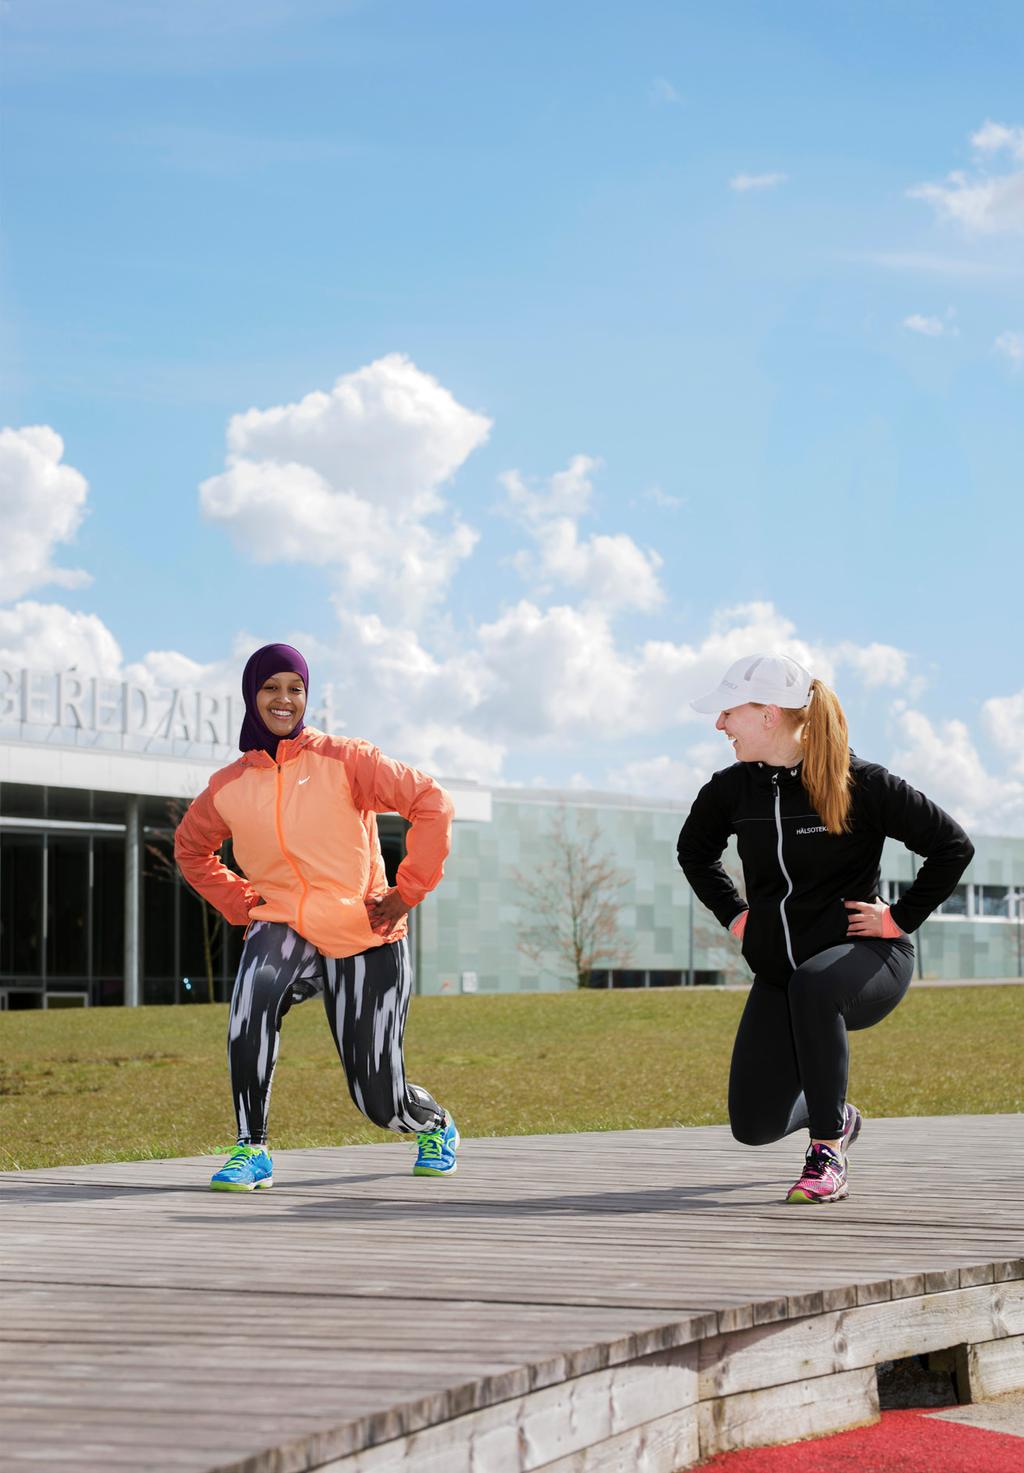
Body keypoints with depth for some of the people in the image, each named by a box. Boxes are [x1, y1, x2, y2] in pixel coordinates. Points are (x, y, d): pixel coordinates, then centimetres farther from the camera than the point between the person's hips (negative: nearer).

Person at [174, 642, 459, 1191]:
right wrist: (240, 903, 8)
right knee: (254, 990, -36)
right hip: (284, 929, 2)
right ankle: (251, 1151, -25)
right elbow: (190, 848, 21)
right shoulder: (229, 787, 2)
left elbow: (430, 803, -10)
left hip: (366, 939, -2)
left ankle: (437, 1126, 39)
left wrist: (406, 892, -11)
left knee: (381, 1102, -1)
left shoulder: (342, 759, -7)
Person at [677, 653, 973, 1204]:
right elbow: (694, 850, 22)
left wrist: (900, 918, -10)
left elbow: (953, 846, -8)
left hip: (865, 957, -5)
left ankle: (828, 1157, -26)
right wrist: (733, 915, 11)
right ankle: (836, 1115, 33)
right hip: (777, 967, 5)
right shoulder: (731, 789, 0)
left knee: (809, 986, -41)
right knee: (754, 1125, -5)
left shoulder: (860, 784, -14)